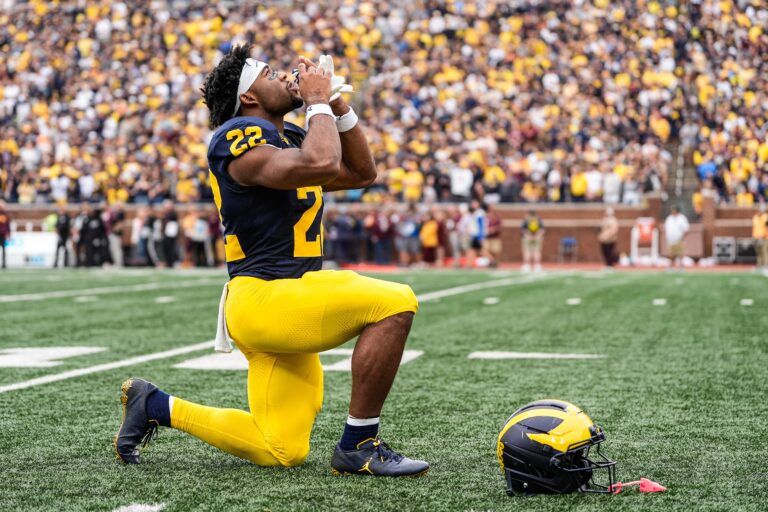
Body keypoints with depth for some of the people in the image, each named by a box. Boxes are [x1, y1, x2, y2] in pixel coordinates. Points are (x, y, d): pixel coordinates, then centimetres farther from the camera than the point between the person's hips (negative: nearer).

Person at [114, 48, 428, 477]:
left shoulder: (291, 138, 18)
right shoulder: (241, 139, -11)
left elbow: (362, 173, 22)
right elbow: (321, 165, -27)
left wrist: (338, 105, 12)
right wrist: (318, 102, -11)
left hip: (285, 307, 10)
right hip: (265, 299, -10)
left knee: (282, 453, 11)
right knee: (395, 303, -22)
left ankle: (157, 406, 22)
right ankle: (358, 447, -14)